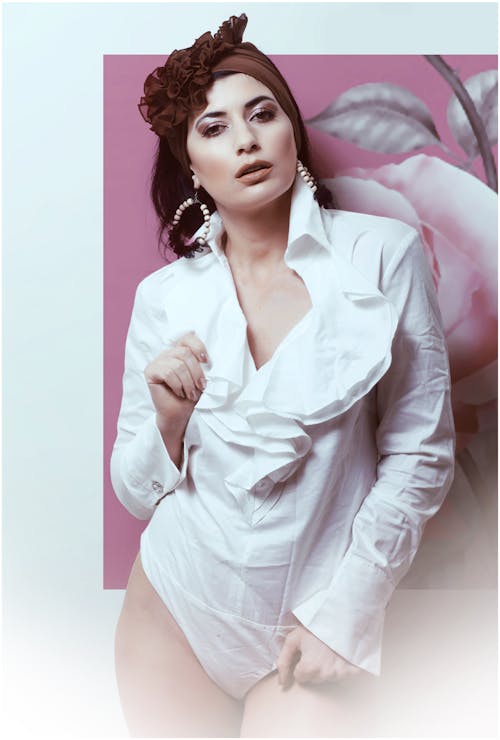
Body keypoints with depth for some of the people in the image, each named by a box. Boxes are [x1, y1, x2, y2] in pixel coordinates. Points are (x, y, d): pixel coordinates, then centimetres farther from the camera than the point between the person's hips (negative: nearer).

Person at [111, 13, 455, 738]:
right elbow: (136, 492, 2)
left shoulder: (386, 253, -9)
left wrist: (343, 615, -8)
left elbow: (421, 453, -6)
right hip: (175, 604, 2)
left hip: (317, 621, -2)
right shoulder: (164, 296, -2)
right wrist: (170, 419, -18)